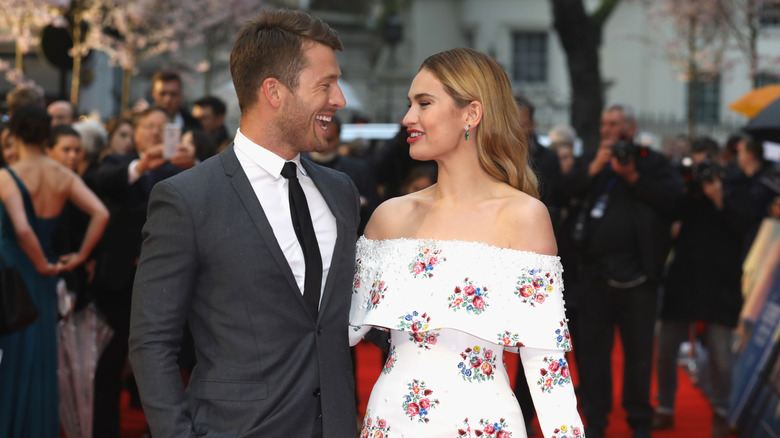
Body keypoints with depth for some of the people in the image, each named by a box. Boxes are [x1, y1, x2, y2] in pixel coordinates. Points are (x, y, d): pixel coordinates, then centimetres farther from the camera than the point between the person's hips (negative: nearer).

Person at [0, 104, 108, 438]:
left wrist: (43, 265, -13)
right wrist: (79, 257, -3)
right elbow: (101, 214, -10)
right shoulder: (64, 176, -1)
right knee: (40, 358, 16)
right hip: (41, 282, 5)